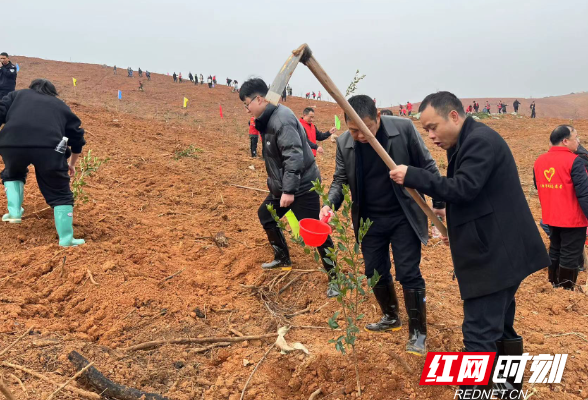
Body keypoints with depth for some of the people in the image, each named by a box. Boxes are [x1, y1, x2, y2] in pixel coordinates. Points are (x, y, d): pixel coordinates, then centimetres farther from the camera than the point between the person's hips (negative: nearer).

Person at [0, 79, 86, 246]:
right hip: (49, 147, -1)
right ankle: (66, 239, 11)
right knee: (60, 194, 13)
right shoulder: (61, 105, 31)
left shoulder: (18, 94, 30)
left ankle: (14, 212, 21)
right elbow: (77, 137, 32)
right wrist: (72, 164, 45)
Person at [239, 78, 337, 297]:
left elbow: (294, 156, -29)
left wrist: (289, 190, -30)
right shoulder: (268, 118, 8)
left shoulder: (282, 118, -23)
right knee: (265, 215, 21)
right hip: (283, 185, 10)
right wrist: (276, 184, 23)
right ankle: (282, 258, 38)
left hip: (302, 186, -10)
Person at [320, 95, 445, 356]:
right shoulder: (344, 143, -6)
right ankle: (391, 318, 39)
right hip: (370, 220, 4)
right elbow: (340, 179, 4)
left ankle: (417, 333, 14)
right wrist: (330, 204, -15)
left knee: (408, 274, -2)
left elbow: (427, 166, -6)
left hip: (403, 217, -4)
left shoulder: (403, 129, -15)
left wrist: (439, 203, -5)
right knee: (375, 273, 14)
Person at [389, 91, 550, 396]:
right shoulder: (469, 142, 15)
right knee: (500, 326, 23)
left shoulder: (480, 140, -17)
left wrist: (412, 176, -23)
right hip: (499, 250, 11)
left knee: (479, 334, -8)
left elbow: (463, 188, -27)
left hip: (495, 254, -11)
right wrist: (455, 228, 12)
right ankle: (509, 386, 38)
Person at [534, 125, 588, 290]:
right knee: (570, 256, 4)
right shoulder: (574, 161, -19)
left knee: (555, 250, 21)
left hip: (551, 217, 7)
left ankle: (553, 284, 32)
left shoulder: (539, 161, 3)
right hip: (573, 219, -7)